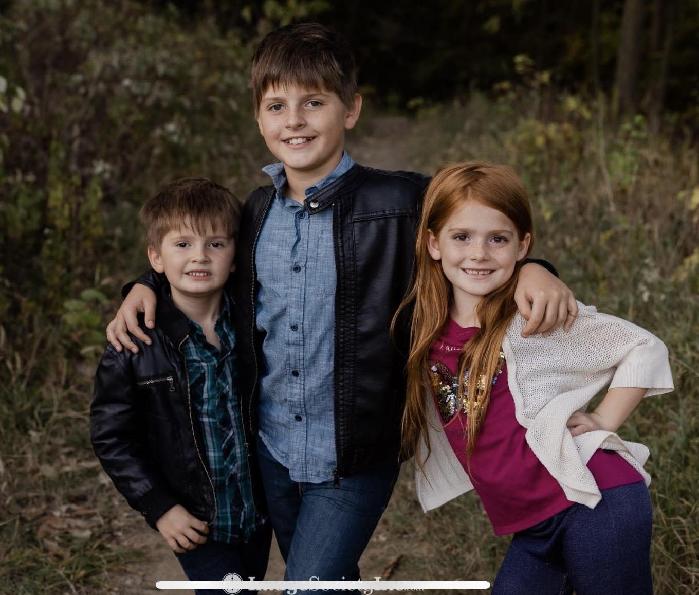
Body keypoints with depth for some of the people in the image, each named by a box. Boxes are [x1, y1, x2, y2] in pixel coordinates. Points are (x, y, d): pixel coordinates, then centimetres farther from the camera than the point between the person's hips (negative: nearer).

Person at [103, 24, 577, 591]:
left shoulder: (401, 203, -15)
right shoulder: (257, 212, 2)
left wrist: (531, 268, -27)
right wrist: (147, 284, 5)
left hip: (355, 459, -5)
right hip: (272, 452, 6)